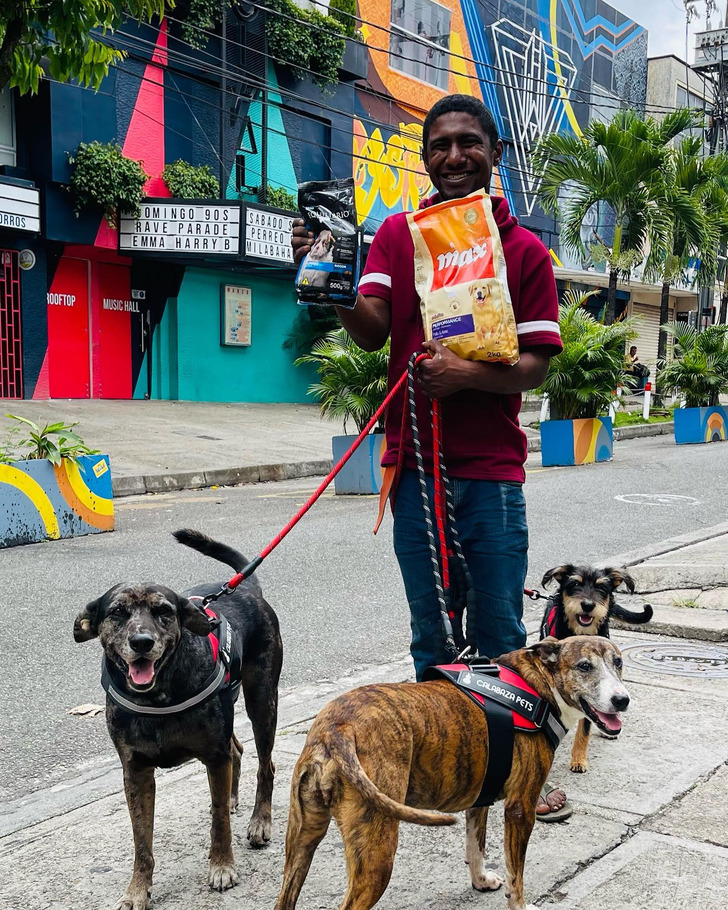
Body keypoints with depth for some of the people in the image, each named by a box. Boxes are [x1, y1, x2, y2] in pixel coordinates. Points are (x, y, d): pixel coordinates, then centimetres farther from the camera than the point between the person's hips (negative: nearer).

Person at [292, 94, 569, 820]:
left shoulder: (525, 251, 2)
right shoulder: (397, 235, 6)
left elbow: (536, 365, -4)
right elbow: (371, 332, -7)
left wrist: (467, 374, -23)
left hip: (491, 472, -1)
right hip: (415, 467, 1)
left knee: (499, 635, 6)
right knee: (431, 636, 12)